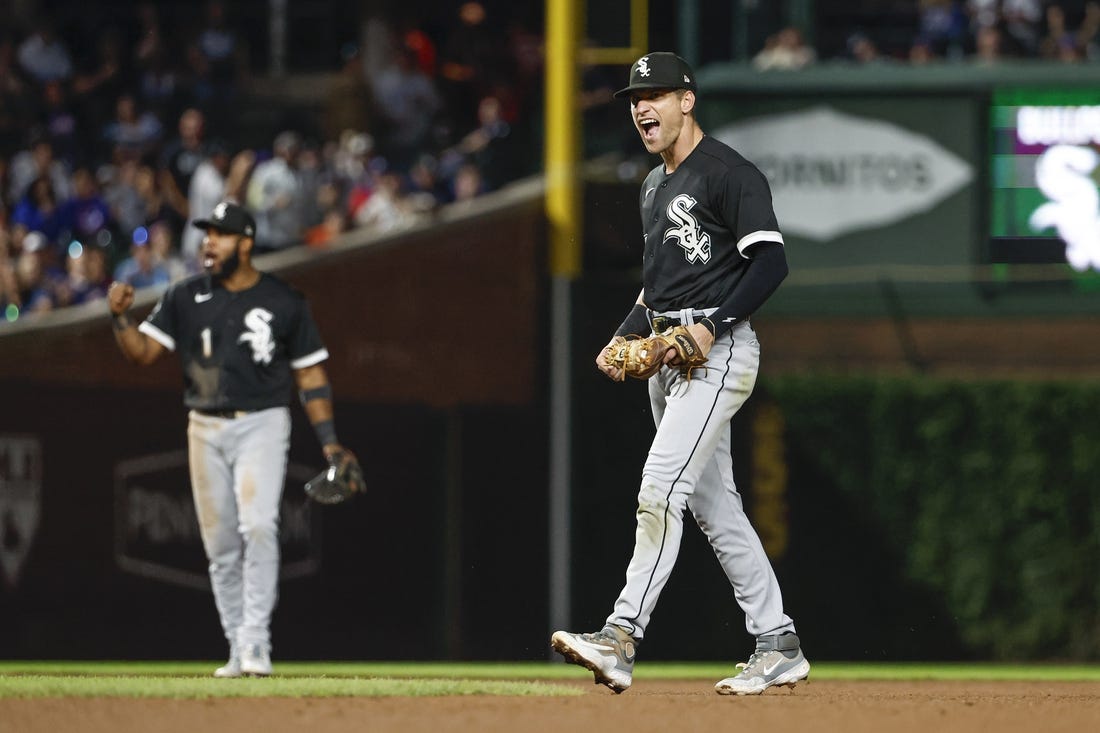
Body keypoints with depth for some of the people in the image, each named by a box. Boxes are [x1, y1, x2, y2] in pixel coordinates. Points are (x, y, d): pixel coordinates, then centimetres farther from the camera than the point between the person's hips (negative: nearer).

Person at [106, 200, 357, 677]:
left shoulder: (284, 303, -1)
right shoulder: (186, 297, 6)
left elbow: (310, 374, 3)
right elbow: (143, 352, 1)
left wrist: (328, 441, -4)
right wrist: (120, 317, -19)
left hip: (261, 426, -3)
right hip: (205, 429, 3)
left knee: (258, 527, -20)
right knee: (220, 543, 5)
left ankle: (256, 643, -20)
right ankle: (238, 651, 12)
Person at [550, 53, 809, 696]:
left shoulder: (729, 174, -9)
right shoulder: (655, 186, 20)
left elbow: (770, 262, -18)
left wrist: (711, 325, -24)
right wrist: (625, 337, 14)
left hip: (718, 351, -10)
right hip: (666, 353, 10)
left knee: (662, 487, -20)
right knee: (714, 505, 10)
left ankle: (622, 640, -28)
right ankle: (779, 648, 15)